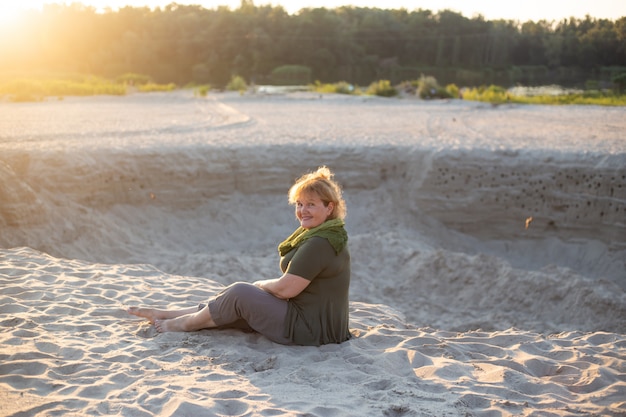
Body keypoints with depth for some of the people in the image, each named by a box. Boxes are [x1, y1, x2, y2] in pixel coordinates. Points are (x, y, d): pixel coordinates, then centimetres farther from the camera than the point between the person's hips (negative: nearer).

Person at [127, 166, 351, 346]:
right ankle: (164, 315, 18)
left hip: (310, 329, -10)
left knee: (240, 293, -11)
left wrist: (261, 284, -2)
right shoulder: (319, 235, 12)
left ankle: (186, 323, 10)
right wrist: (265, 286, 2)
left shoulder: (319, 244, -21)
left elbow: (286, 288, -21)